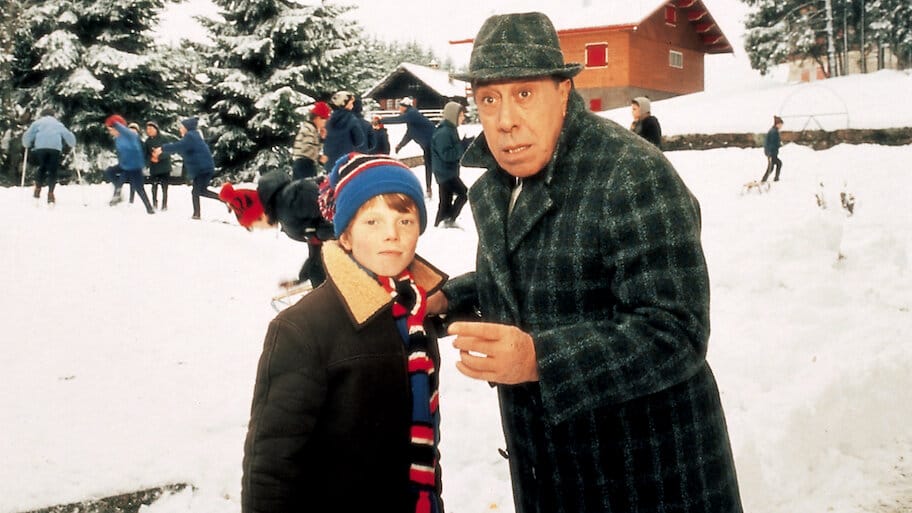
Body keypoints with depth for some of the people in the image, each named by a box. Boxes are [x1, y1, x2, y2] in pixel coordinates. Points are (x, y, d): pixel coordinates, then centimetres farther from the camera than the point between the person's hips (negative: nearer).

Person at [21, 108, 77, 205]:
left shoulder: (37, 122, 23)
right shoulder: (58, 124, 28)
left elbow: (27, 135, 14)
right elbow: (68, 135, 19)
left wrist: (27, 145, 30)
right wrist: (72, 145, 36)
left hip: (40, 147, 0)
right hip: (55, 148, 0)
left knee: (42, 168, 17)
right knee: (53, 171, 2)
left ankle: (38, 189, 11)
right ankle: (50, 193, -8)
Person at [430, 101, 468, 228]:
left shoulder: (451, 129, 12)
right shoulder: (443, 132, -19)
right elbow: (446, 154, -25)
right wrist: (463, 147, -23)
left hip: (449, 171, 10)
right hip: (445, 172, -10)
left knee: (446, 201, 13)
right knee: (463, 193, -11)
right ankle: (449, 220, -6)